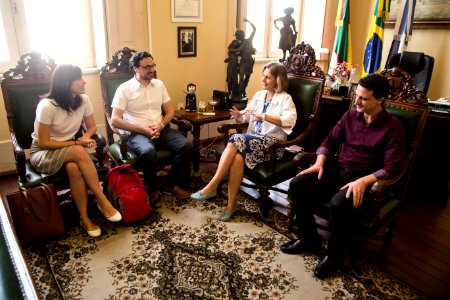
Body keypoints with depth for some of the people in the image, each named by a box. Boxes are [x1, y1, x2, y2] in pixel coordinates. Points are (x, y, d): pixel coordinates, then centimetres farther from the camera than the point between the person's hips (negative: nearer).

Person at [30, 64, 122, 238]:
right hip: (42, 154, -4)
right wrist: (77, 143, -23)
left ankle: (84, 217, -22)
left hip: (69, 151, 4)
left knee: (74, 168, -34)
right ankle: (102, 201, -28)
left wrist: (85, 137, -18)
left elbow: (92, 127, 5)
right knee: (78, 152, -36)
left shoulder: (83, 100, -8)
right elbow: (43, 143, -19)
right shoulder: (47, 106, -23)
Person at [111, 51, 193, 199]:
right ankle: (152, 188, -10)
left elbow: (170, 111, 13)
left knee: (187, 146, -21)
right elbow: (115, 120, -7)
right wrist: (142, 129, -17)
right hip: (137, 132, -4)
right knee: (148, 152, -38)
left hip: (161, 129, 5)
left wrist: (160, 125, -9)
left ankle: (172, 184, -3)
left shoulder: (159, 84, 13)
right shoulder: (124, 88, -1)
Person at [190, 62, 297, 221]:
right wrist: (238, 115, -6)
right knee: (238, 157, -31)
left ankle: (211, 187, -25)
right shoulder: (258, 95, 21)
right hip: (252, 139, 5)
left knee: (237, 139, -32)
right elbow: (246, 116, 17)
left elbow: (290, 120, -17)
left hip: (272, 142, -5)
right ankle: (231, 205, -25)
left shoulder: (285, 98, 2)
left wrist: (263, 116, -22)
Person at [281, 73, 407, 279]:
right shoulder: (350, 116, 8)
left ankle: (334, 255, -7)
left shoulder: (393, 127, -8)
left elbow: (392, 166, -14)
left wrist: (364, 181, -29)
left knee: (339, 203, -36)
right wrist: (320, 162, -5)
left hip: (366, 179, -5)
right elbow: (330, 140, 14)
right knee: (297, 184, -16)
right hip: (338, 170, 6)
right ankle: (308, 239, 3)